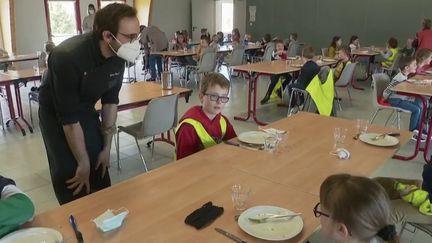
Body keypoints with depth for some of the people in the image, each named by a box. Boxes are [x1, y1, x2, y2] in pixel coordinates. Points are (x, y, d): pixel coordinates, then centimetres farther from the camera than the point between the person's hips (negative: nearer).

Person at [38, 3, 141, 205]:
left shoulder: (118, 56, -18)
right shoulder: (68, 57, -36)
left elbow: (110, 100, -6)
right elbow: (69, 118, -30)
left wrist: (106, 148, -3)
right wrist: (83, 163, -22)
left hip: (86, 109, 5)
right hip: (56, 112, -4)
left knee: (99, 169, 4)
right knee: (69, 173, -7)